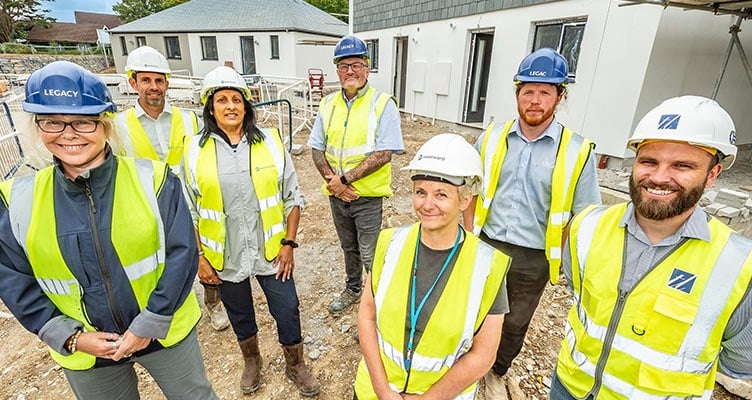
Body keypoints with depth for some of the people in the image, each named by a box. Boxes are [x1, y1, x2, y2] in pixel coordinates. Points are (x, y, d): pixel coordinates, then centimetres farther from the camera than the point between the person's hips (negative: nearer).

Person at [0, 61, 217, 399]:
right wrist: (71, 337, -8)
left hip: (166, 333, -2)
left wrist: (149, 325, -15)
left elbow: (181, 253, -15)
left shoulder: (153, 179, -16)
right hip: (84, 353, 3)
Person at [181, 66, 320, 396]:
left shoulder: (271, 142, -6)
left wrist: (289, 243, -6)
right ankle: (251, 361, 50)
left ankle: (295, 366, 38)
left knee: (287, 311, 10)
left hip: (271, 252, 0)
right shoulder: (194, 149, -5)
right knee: (240, 315, 21)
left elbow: (293, 197, -2)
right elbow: (189, 211, 1)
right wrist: (198, 257, -1)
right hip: (224, 257, 1)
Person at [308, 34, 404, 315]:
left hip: (367, 196, -5)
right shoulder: (328, 104, 5)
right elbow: (317, 148, 6)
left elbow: (383, 154, -19)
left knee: (370, 255, 4)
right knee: (349, 248, 23)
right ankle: (353, 290, 45)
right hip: (337, 195, 5)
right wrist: (332, 180, -11)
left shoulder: (383, 104, -11)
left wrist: (344, 179, -20)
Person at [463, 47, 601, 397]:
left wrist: (567, 263, -4)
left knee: (515, 324, 20)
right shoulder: (492, 137, -3)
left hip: (533, 259, -1)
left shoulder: (577, 152, -10)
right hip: (486, 246, 2)